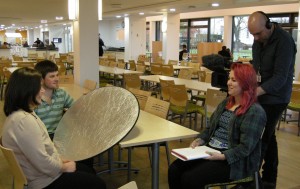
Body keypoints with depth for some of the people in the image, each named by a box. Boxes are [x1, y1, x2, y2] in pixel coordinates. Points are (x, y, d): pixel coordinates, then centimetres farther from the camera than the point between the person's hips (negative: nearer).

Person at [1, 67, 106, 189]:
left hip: (41, 172, 10)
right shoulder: (24, 120, -31)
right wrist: (64, 167, -14)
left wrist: (60, 159, 7)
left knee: (88, 171, 24)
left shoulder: (21, 113, 3)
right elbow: (44, 164, -30)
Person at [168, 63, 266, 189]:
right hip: (209, 151, 8)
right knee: (174, 169, -11)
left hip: (233, 161, -7)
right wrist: (200, 140, 0)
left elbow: (245, 148, -19)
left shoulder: (255, 111, -14)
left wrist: (222, 156, -26)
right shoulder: (226, 103, 12)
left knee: (189, 178, -23)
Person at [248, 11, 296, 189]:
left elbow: (280, 77, -26)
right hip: (261, 94, 8)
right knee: (267, 136, 15)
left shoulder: (284, 41, -21)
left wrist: (255, 92, -35)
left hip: (275, 97, -8)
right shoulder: (259, 39, 4)